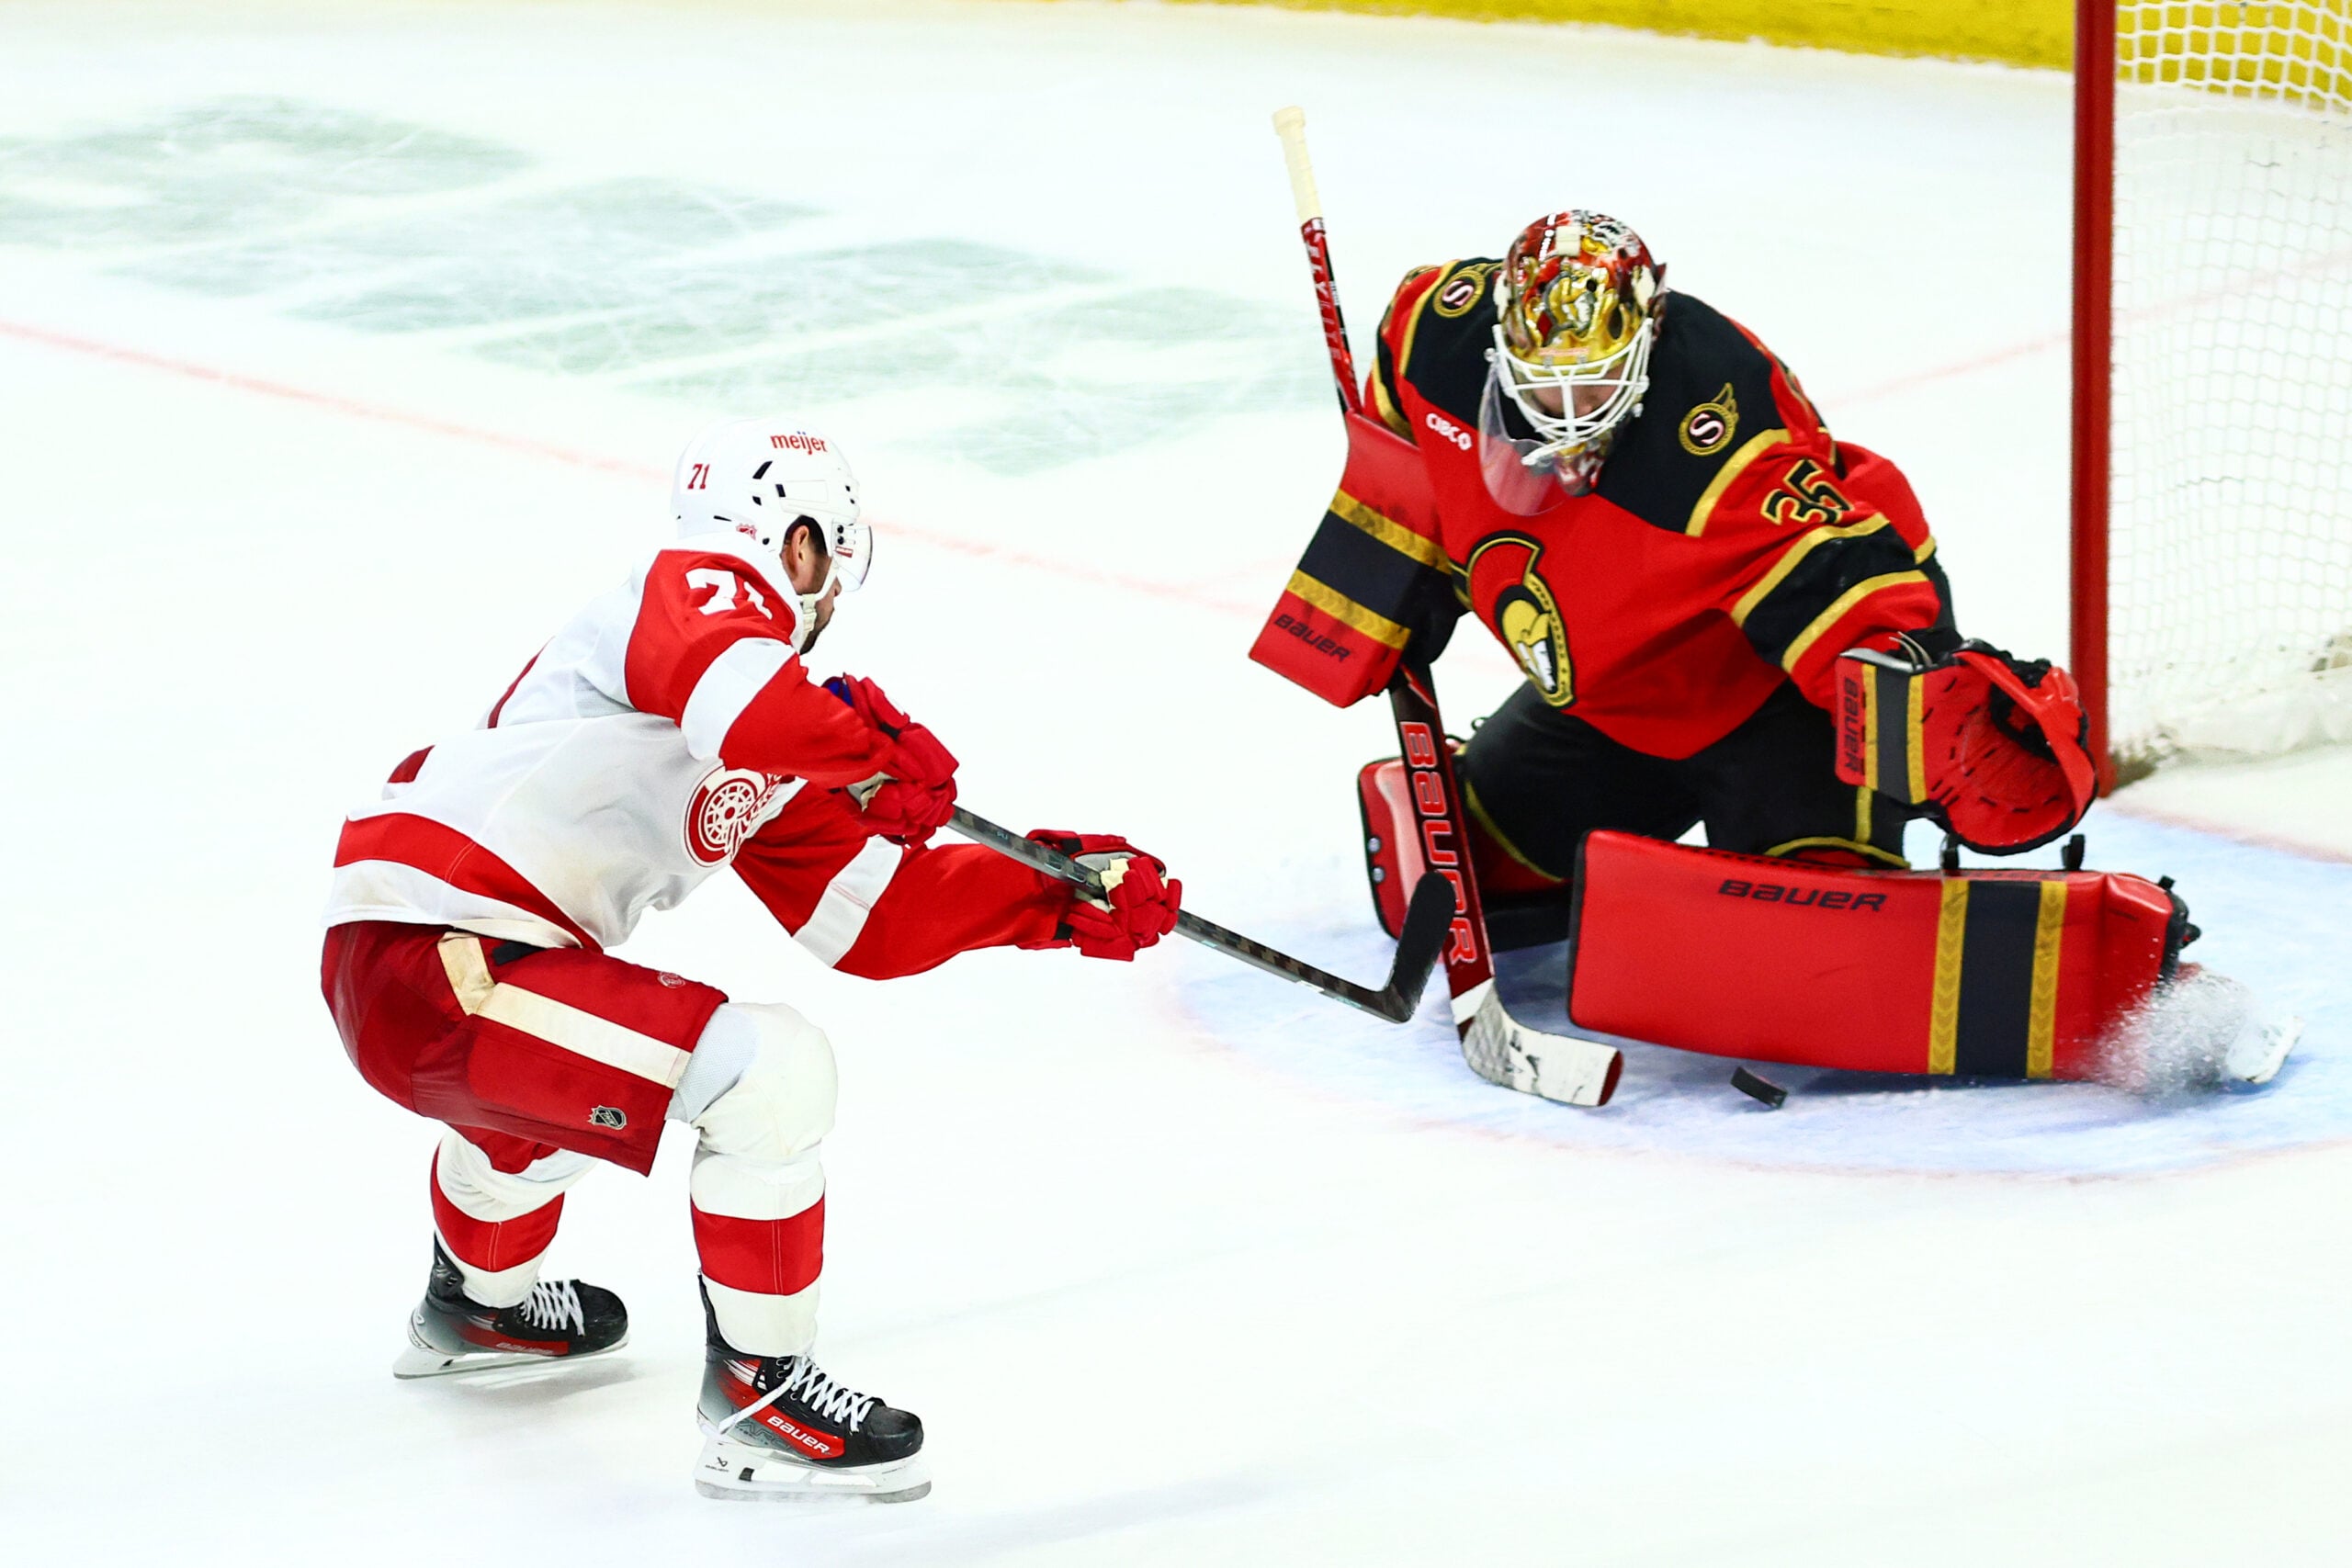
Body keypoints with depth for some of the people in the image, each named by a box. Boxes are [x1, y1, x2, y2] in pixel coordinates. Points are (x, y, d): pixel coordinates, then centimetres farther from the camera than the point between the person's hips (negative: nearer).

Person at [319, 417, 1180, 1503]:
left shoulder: (767, 771, 21)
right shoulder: (699, 593, -6)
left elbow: (866, 918, 20)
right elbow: (737, 703, -30)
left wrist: (1053, 900, 16)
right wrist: (884, 751, -14)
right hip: (429, 965, -11)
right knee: (769, 1069, -17)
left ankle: (475, 1306, 61)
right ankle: (753, 1395, -5)